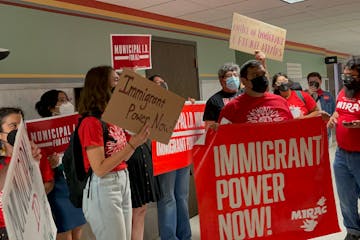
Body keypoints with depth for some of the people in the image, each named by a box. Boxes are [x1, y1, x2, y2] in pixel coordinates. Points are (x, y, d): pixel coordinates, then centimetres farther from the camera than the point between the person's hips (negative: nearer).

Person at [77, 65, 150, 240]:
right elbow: (99, 169, -20)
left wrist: (137, 140, -3)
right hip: (103, 188, -8)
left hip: (123, 183, 8)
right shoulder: (91, 122, -16)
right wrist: (132, 144, -22)